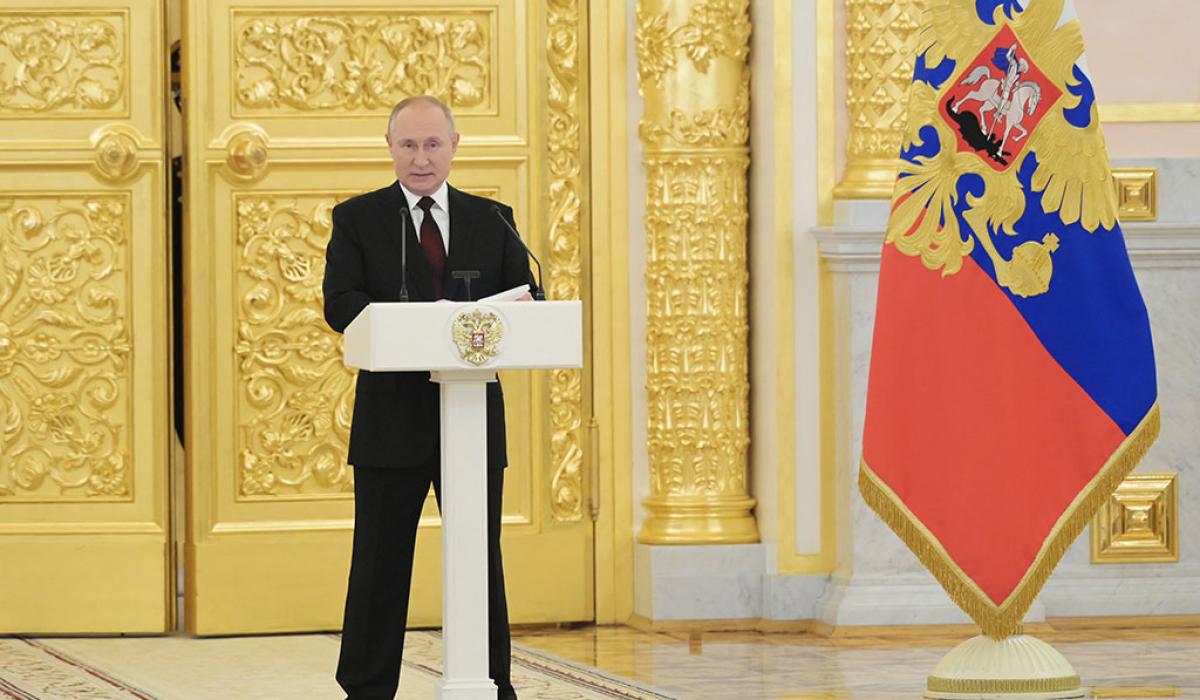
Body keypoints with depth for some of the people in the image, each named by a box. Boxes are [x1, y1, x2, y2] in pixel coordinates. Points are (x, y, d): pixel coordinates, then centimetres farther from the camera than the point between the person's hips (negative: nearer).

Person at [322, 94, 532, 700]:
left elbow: (526, 299, 5)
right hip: (391, 417, -2)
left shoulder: (492, 220, 13)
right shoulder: (357, 219, 5)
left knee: (481, 559, 6)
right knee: (380, 562, 1)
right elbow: (340, 303, -7)